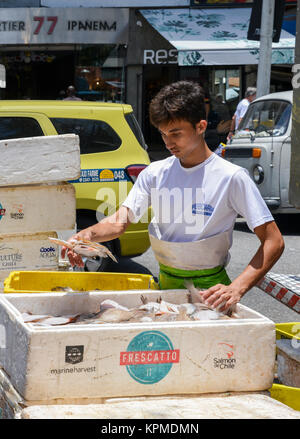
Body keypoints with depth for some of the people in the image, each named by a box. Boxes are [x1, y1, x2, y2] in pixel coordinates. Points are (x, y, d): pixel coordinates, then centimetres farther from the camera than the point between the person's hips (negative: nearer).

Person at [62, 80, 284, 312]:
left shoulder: (231, 177, -8)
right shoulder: (155, 174, 7)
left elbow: (274, 242, -12)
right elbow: (120, 221, 0)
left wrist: (237, 288, -25)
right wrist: (88, 234, -22)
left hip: (209, 288, -4)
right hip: (165, 284, 4)